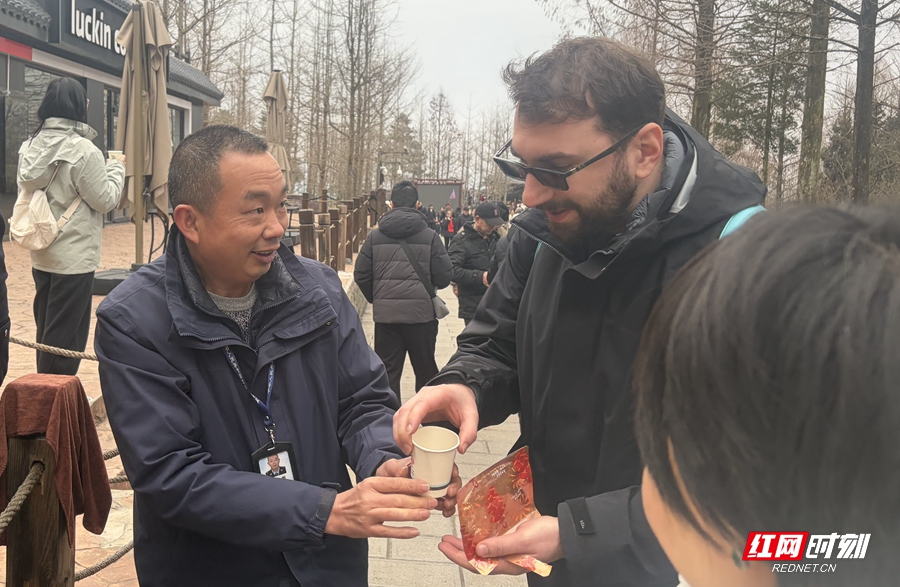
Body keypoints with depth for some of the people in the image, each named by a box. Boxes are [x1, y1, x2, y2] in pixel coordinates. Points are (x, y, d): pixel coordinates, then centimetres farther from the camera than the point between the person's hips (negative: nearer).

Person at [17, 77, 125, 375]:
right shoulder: (83, 149, -17)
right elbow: (106, 200, -11)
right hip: (74, 258, -7)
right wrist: (116, 168, 4)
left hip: (41, 255, 8)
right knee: (65, 337, 2)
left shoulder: (31, 146, 5)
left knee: (47, 331, 18)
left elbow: (27, 192, 15)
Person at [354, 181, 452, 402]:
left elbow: (361, 275, 2)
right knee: (425, 370, 14)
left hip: (385, 314, 1)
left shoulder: (375, 236, 1)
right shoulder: (430, 236, -5)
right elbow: (443, 278, -4)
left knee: (388, 371, 9)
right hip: (421, 313, -1)